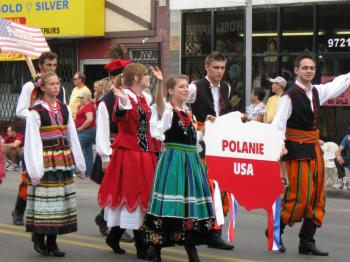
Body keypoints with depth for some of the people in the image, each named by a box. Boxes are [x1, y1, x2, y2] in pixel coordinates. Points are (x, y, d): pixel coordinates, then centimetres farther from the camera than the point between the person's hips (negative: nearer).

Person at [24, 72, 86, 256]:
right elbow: (32, 142, -10)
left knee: (61, 199, 7)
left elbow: (73, 137, 12)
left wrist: (79, 164, 11)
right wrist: (35, 170, -15)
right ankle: (39, 239, 7)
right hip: (45, 161, -6)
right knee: (44, 199, -6)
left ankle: (52, 241, 14)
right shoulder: (36, 111, -7)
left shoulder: (64, 109, 10)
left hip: (63, 161, 6)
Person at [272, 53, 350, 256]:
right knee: (299, 195, -9)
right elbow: (278, 123, -16)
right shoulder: (290, 96, -12)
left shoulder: (317, 92, 9)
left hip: (314, 149, 8)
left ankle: (307, 241, 13)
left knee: (316, 195, 7)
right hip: (297, 150, -8)